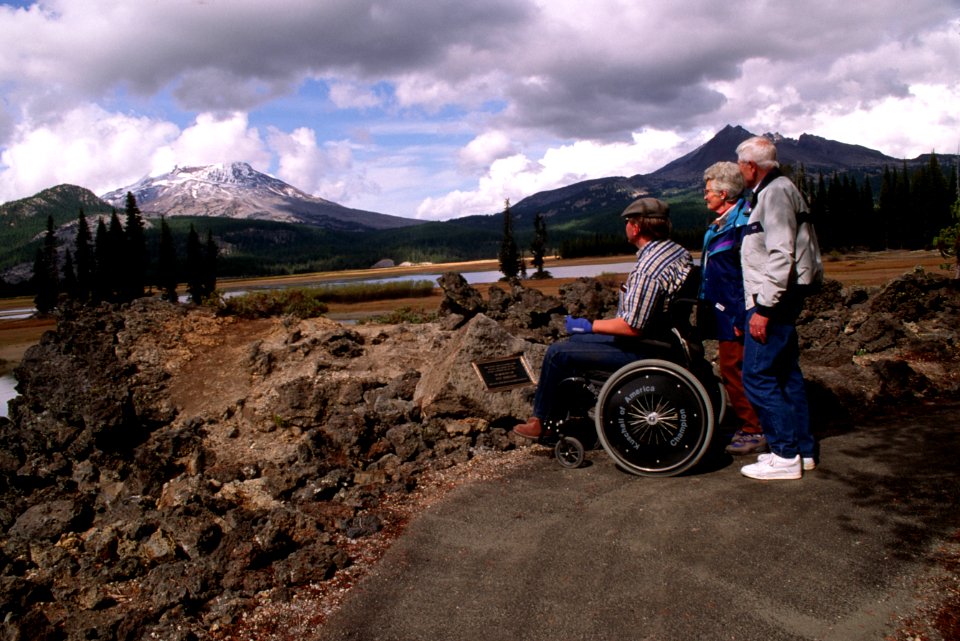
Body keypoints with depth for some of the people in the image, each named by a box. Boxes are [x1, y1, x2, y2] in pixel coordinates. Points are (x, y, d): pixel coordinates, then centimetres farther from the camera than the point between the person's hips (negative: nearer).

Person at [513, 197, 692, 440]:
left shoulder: (648, 269, -28)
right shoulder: (677, 250, 2)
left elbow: (632, 327, -29)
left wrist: (589, 325, -15)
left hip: (639, 351, -10)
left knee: (557, 353, -4)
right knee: (574, 340, 21)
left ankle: (540, 421, 13)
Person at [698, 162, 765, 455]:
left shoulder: (743, 224, -16)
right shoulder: (720, 224, 15)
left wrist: (741, 318, -23)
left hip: (735, 314, -10)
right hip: (724, 313, 10)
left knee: (734, 370, -7)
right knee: (731, 370, 14)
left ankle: (755, 433, 3)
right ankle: (749, 428, 24)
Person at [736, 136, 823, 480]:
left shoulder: (775, 193, -14)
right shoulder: (777, 190, 19)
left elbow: (781, 256, -23)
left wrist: (764, 308, -24)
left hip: (773, 300, -11)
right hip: (783, 299, 11)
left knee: (757, 376, -8)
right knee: (786, 373, 13)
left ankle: (785, 455, -3)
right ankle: (802, 449, 20)